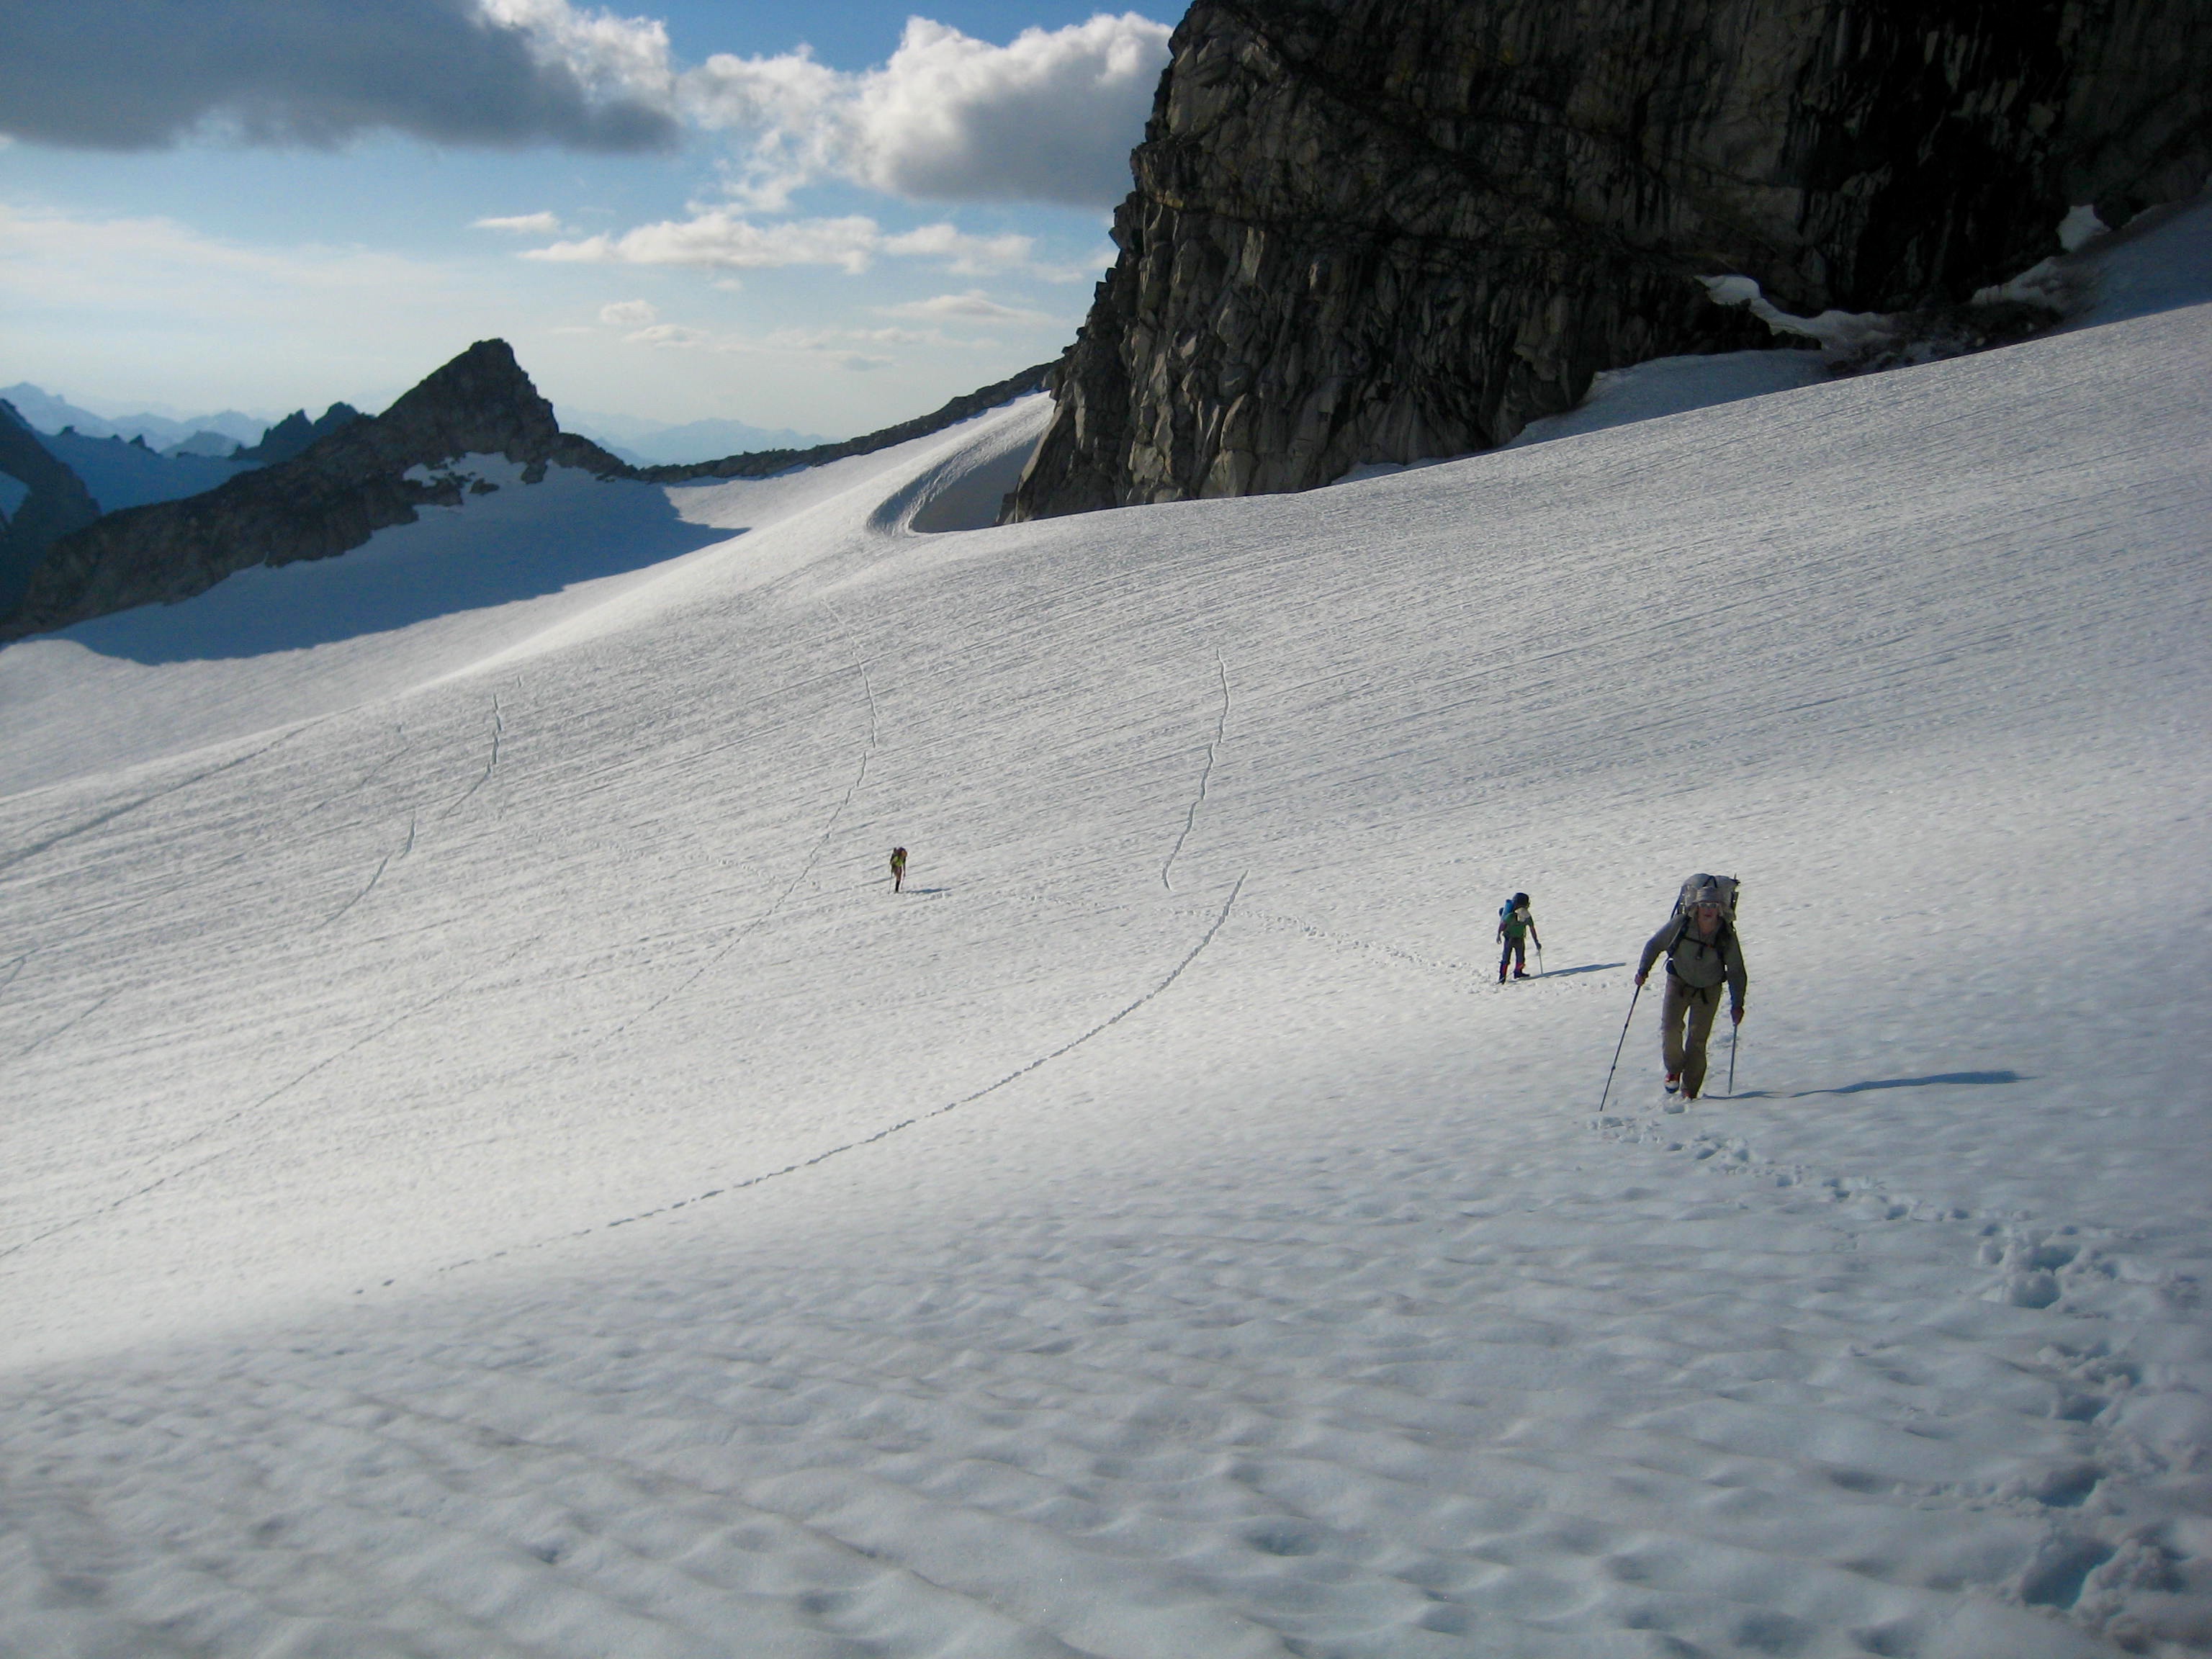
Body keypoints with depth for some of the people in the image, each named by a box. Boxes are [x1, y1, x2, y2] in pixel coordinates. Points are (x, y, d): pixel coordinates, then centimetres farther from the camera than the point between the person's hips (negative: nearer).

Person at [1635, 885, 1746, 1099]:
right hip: (1679, 982, 0)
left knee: (1697, 1039, -4)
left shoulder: (1727, 936, -15)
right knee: (1670, 1028, -16)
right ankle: (1674, 1069, 11)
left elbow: (1736, 972, -7)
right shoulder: (1680, 924, -17)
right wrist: (1643, 971, -8)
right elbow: (1654, 945, -2)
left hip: (1709, 990, 0)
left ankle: (1690, 1091, 7)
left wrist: (1737, 1004, -11)